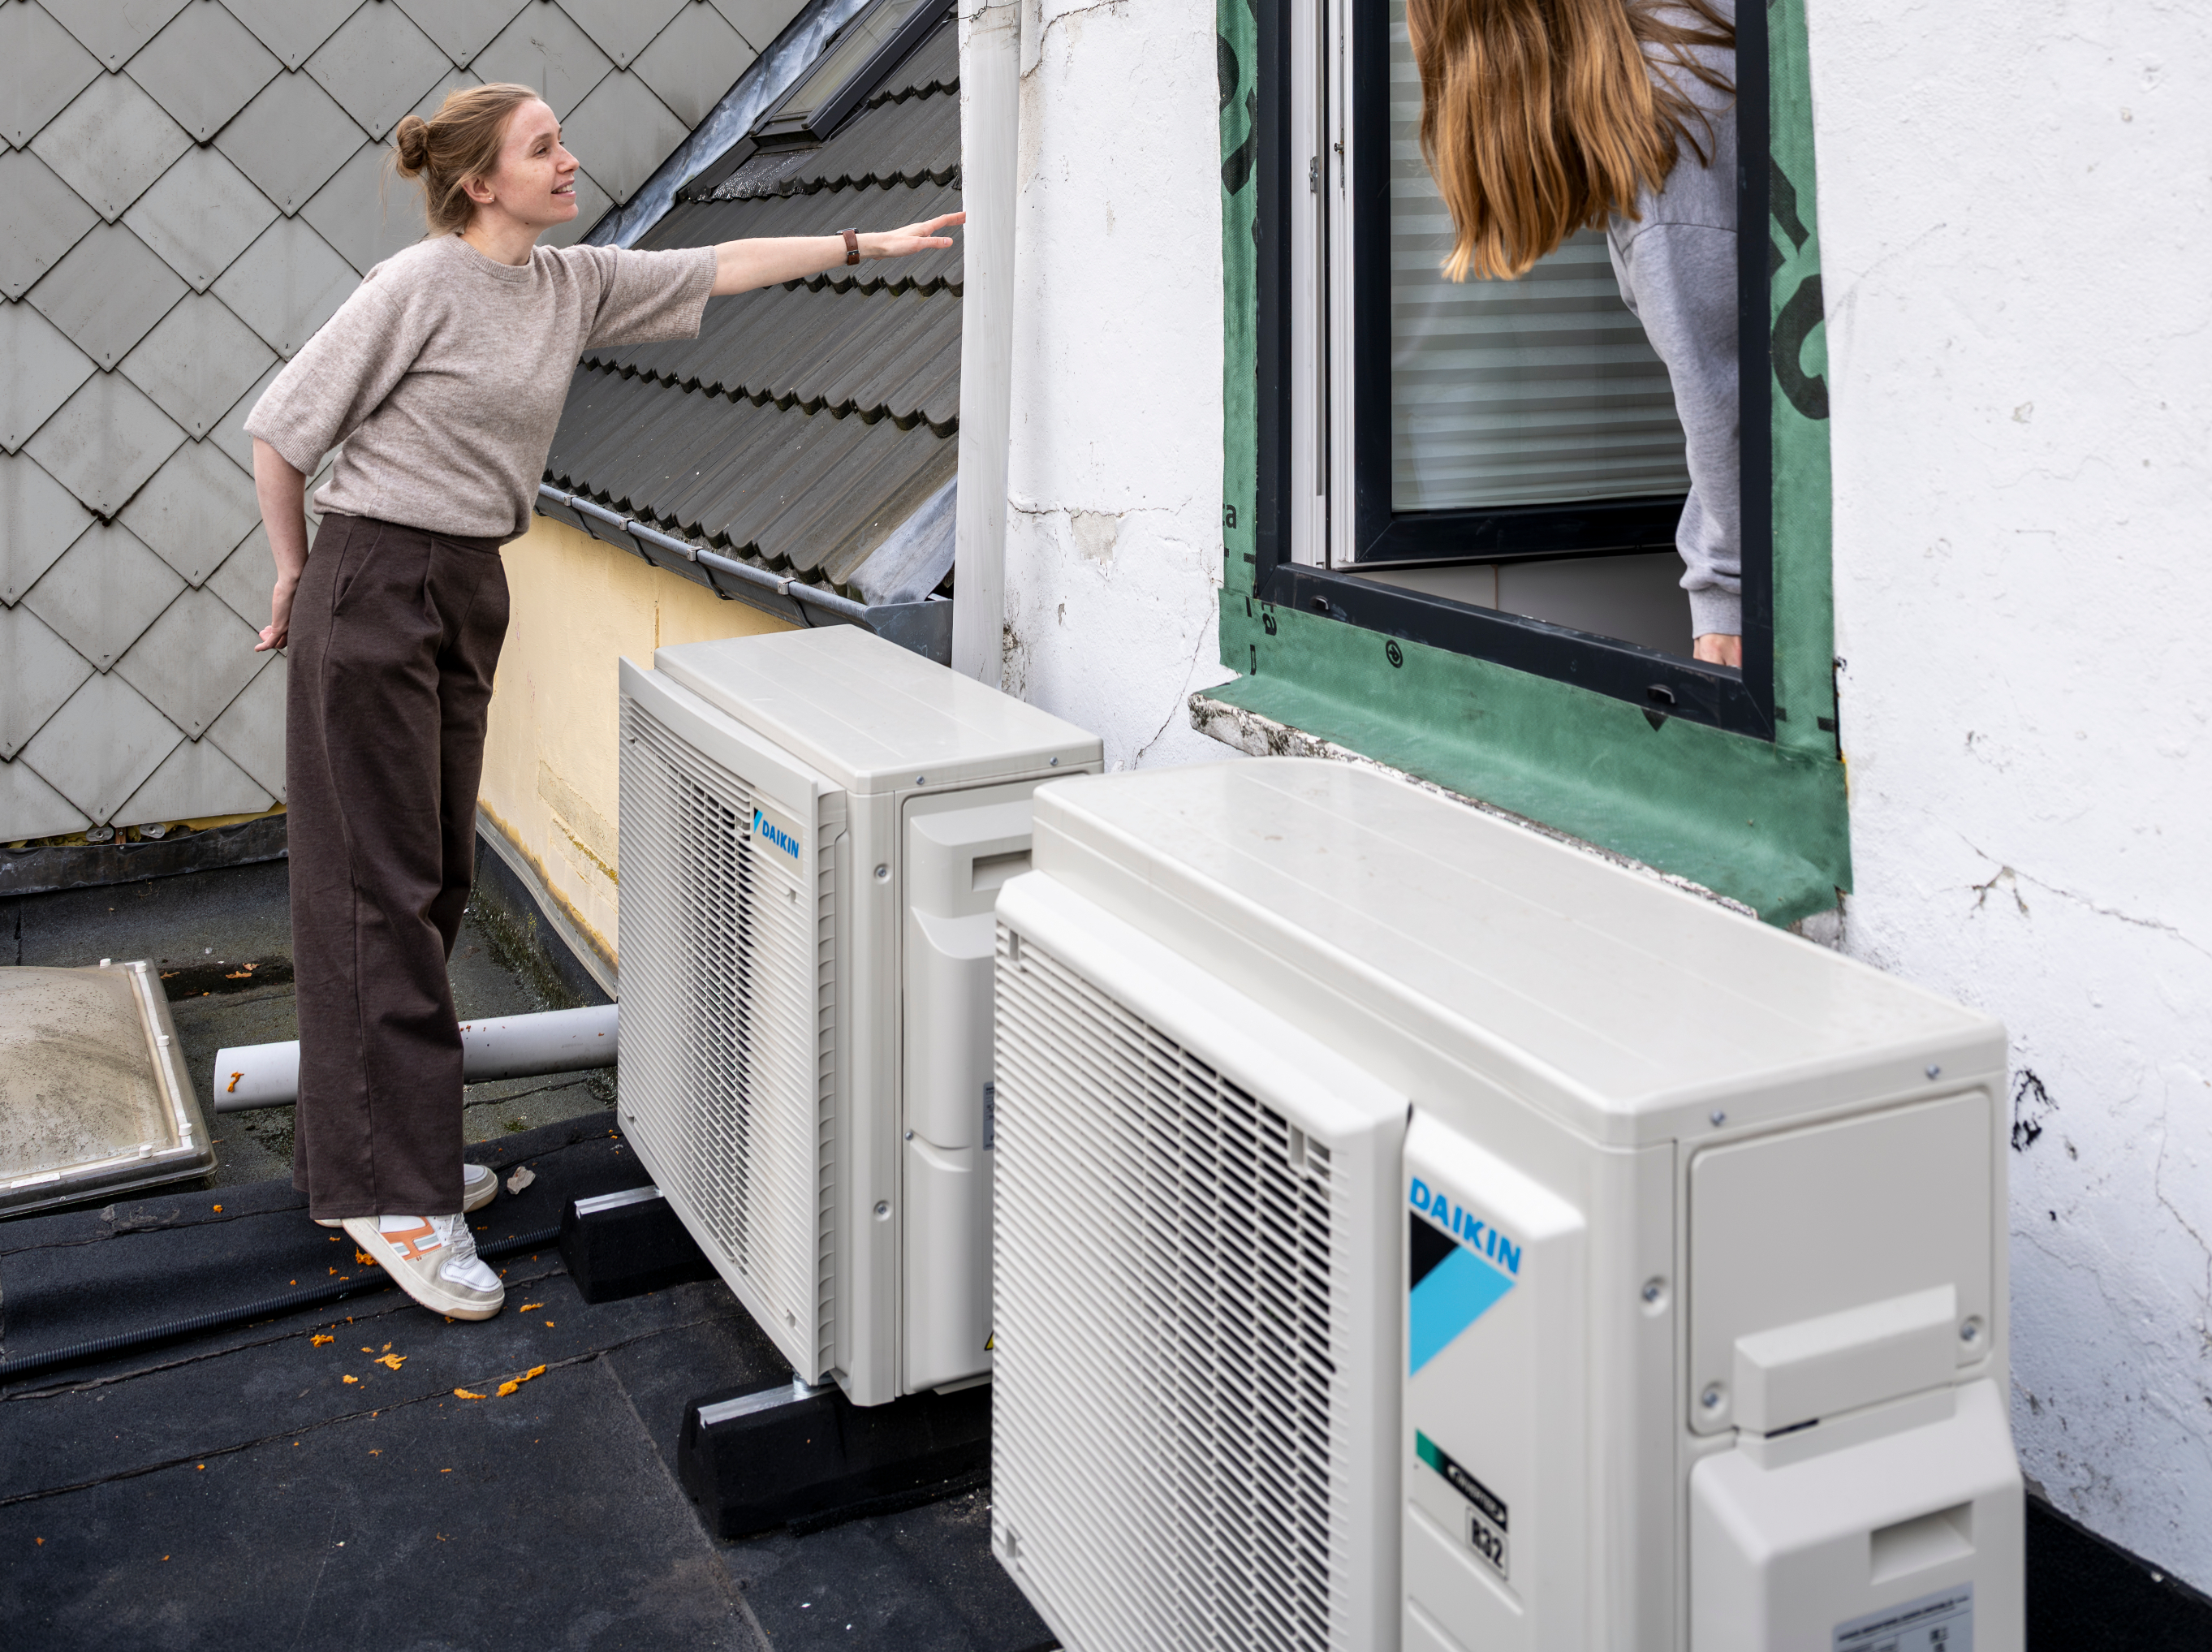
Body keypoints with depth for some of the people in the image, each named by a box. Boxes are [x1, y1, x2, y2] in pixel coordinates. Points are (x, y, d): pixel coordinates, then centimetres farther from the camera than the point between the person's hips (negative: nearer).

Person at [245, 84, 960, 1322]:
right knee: (383, 884, -6)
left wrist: (867, 244, 10)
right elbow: (283, 430, -8)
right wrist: (297, 574, 1)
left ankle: (376, 1157, 21)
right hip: (374, 587, -8)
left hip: (469, 591, 8)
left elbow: (718, 269, 13)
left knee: (437, 878, 10)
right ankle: (396, 1196, -3)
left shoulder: (574, 284, 8)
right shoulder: (420, 287, -13)